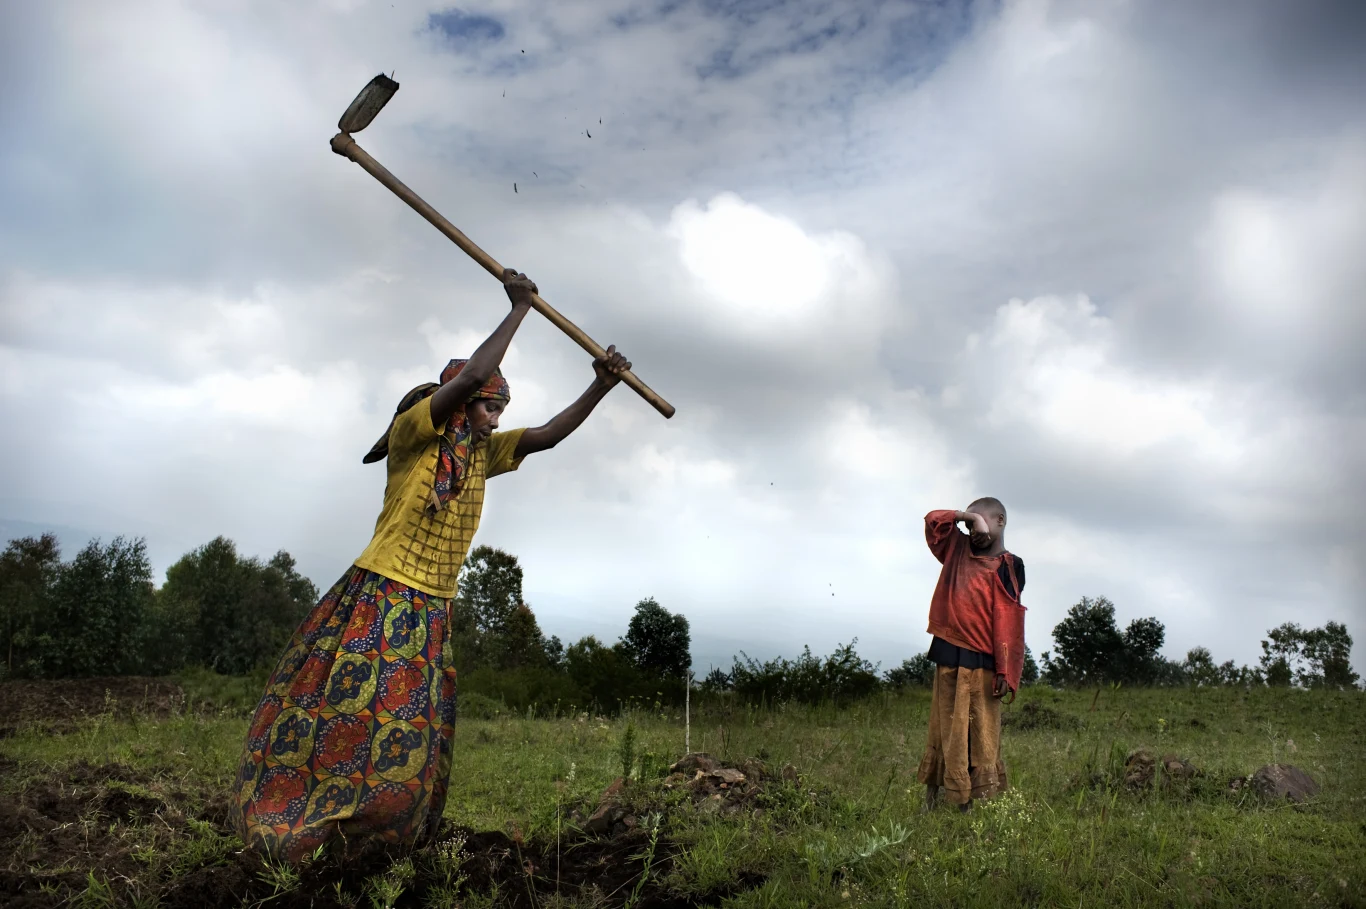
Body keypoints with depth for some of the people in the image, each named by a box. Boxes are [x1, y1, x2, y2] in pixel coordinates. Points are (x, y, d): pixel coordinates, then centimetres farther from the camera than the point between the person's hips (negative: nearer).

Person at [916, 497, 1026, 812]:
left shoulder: (1006, 567, -7)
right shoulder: (959, 549, 11)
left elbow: (1007, 622, -12)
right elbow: (934, 521, 17)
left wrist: (1005, 672, -17)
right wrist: (966, 516, 0)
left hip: (980, 662, -6)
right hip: (948, 655, 6)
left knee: (980, 735, 0)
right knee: (943, 731, 11)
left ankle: (972, 803, 5)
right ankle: (931, 795, 19)